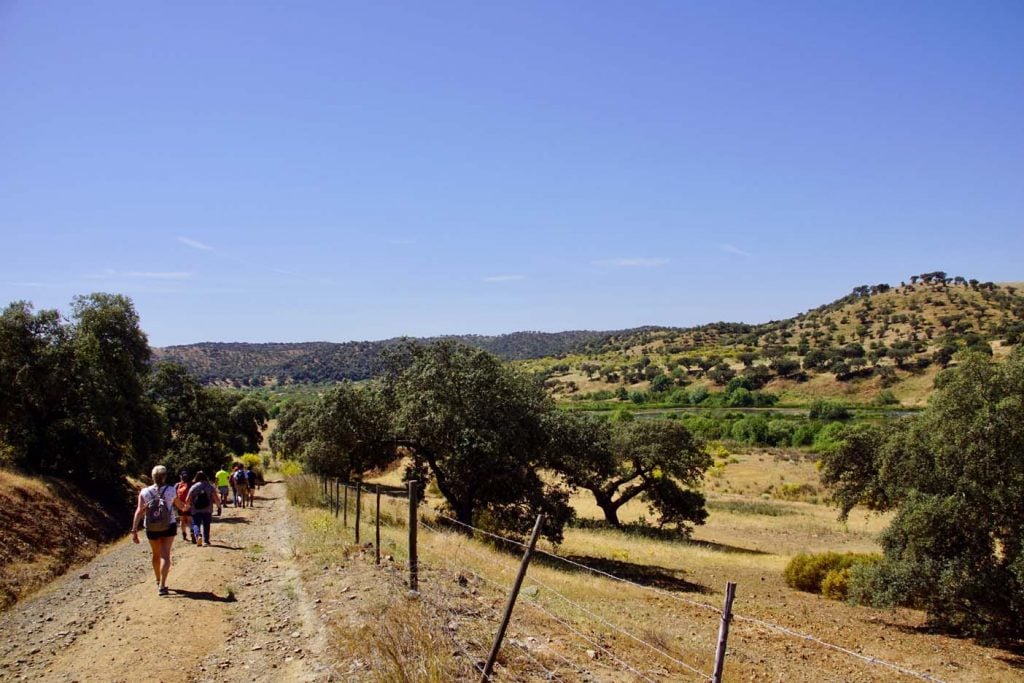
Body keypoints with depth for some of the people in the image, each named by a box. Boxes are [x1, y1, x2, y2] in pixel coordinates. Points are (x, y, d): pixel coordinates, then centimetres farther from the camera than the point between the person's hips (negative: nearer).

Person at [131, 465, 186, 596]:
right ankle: (162, 585, -13)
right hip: (169, 527, -2)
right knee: (165, 555, 0)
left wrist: (134, 531, -13)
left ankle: (158, 581, 36)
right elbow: (181, 506, 6)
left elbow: (139, 512, -14)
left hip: (151, 529, 2)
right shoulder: (171, 491, -10)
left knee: (156, 555, 20)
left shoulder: (144, 492, -9)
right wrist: (186, 505, 29)